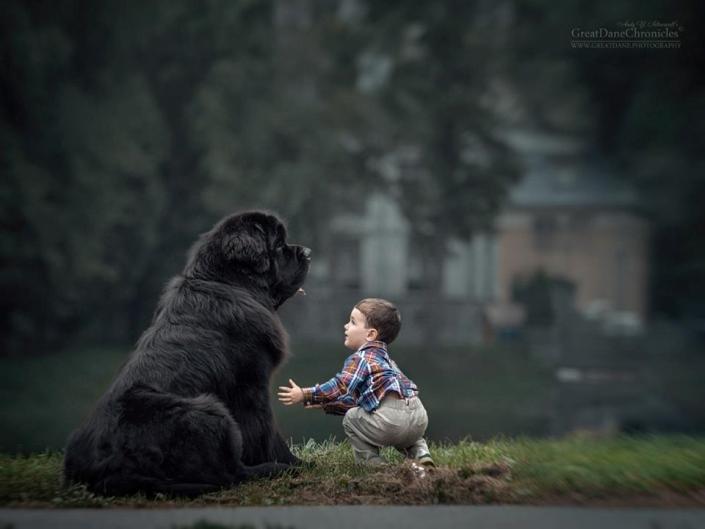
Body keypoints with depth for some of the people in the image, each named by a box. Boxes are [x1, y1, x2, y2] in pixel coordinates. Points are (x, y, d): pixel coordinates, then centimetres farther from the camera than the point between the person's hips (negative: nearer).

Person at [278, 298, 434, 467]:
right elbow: (356, 399, 34)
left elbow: (341, 386, -13)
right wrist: (326, 403, 34)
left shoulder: (360, 358, 1)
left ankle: (372, 463, 6)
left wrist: (304, 395, -9)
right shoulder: (383, 357, 30)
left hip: (392, 416, -8)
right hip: (420, 418, 8)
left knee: (352, 418, 14)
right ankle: (421, 454, 13)